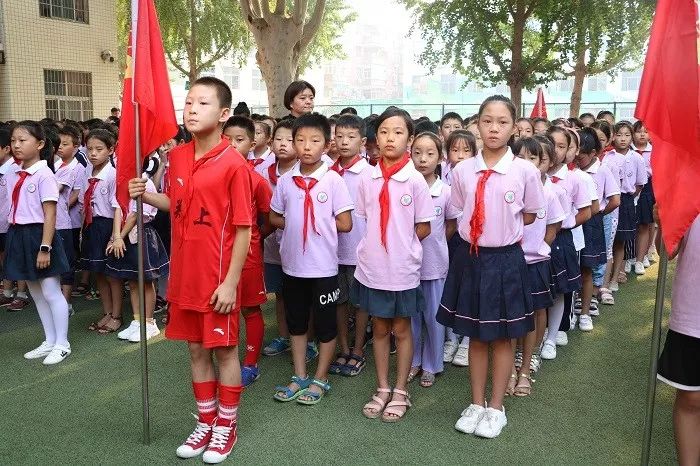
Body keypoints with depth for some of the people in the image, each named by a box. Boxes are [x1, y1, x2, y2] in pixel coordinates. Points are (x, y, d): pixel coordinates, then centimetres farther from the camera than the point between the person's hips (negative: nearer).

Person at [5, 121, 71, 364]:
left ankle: (62, 344, 13)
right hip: (18, 235, 8)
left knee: (51, 292, 0)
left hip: (39, 234, -8)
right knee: (35, 292, 15)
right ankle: (49, 341, 28)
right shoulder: (11, 175, 8)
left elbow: (50, 214, -16)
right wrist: (14, 238, 8)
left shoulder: (44, 174, -13)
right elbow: (14, 209, 13)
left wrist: (45, 247, -19)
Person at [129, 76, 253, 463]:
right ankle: (205, 422, 33)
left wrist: (231, 281, -15)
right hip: (184, 272, 6)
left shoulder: (233, 164, -15)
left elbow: (243, 228, -14)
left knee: (224, 349, 9)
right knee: (196, 349, 16)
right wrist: (146, 195, -2)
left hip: (219, 277, -6)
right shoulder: (177, 157, 4)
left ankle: (226, 425, 27)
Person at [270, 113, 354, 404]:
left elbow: (345, 224, -10)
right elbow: (274, 218, 10)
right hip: (292, 263, 4)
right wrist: (297, 224, -5)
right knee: (296, 321, 15)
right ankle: (300, 377, 30)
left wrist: (310, 222, -4)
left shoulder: (333, 180, -9)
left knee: (325, 324, 9)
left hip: (323, 265, -4)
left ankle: (320, 379, 25)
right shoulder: (286, 180, 1)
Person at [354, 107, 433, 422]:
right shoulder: (367, 179, 0)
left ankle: (400, 393, 25)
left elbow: (423, 228, -3)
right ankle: (382, 390, 29)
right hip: (372, 266, 3)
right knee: (379, 328, 14)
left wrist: (401, 243, -2)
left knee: (401, 329, 10)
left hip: (402, 269, -3)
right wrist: (378, 243, 0)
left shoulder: (415, 180, -9)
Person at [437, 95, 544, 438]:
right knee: (475, 335, 14)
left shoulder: (525, 171, -9)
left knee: (502, 336, 10)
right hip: (470, 258, 2)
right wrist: (481, 231, 2)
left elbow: (529, 216, 4)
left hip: (505, 259, -2)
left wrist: (502, 230, 2)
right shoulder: (462, 170, -3)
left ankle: (496, 408, 27)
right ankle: (476, 404, 30)